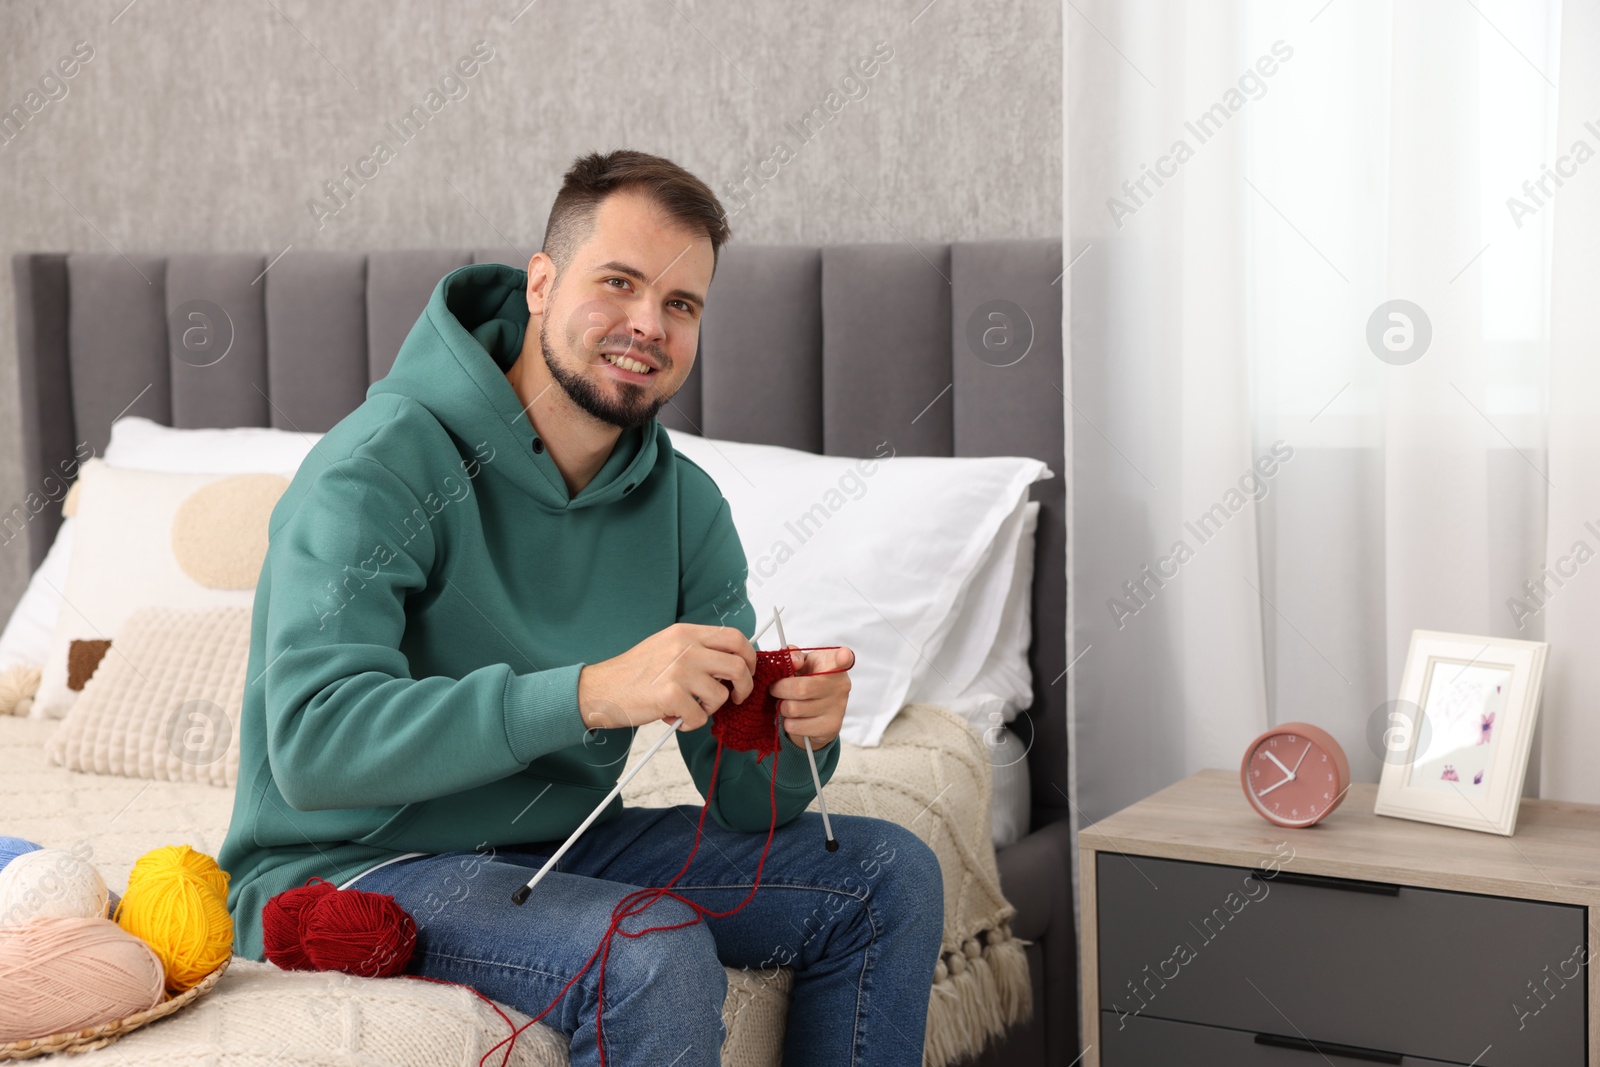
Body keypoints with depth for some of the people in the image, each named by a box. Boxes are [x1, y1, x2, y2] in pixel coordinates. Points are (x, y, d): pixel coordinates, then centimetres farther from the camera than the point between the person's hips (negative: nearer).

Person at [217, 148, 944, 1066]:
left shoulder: (684, 503, 0)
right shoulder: (383, 464, -19)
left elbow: (746, 799, 0)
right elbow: (314, 744, -32)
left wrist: (796, 729, -24)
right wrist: (590, 693, -39)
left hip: (562, 845, 7)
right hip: (349, 868, -7)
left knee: (889, 876, 0)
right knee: (656, 956, -31)